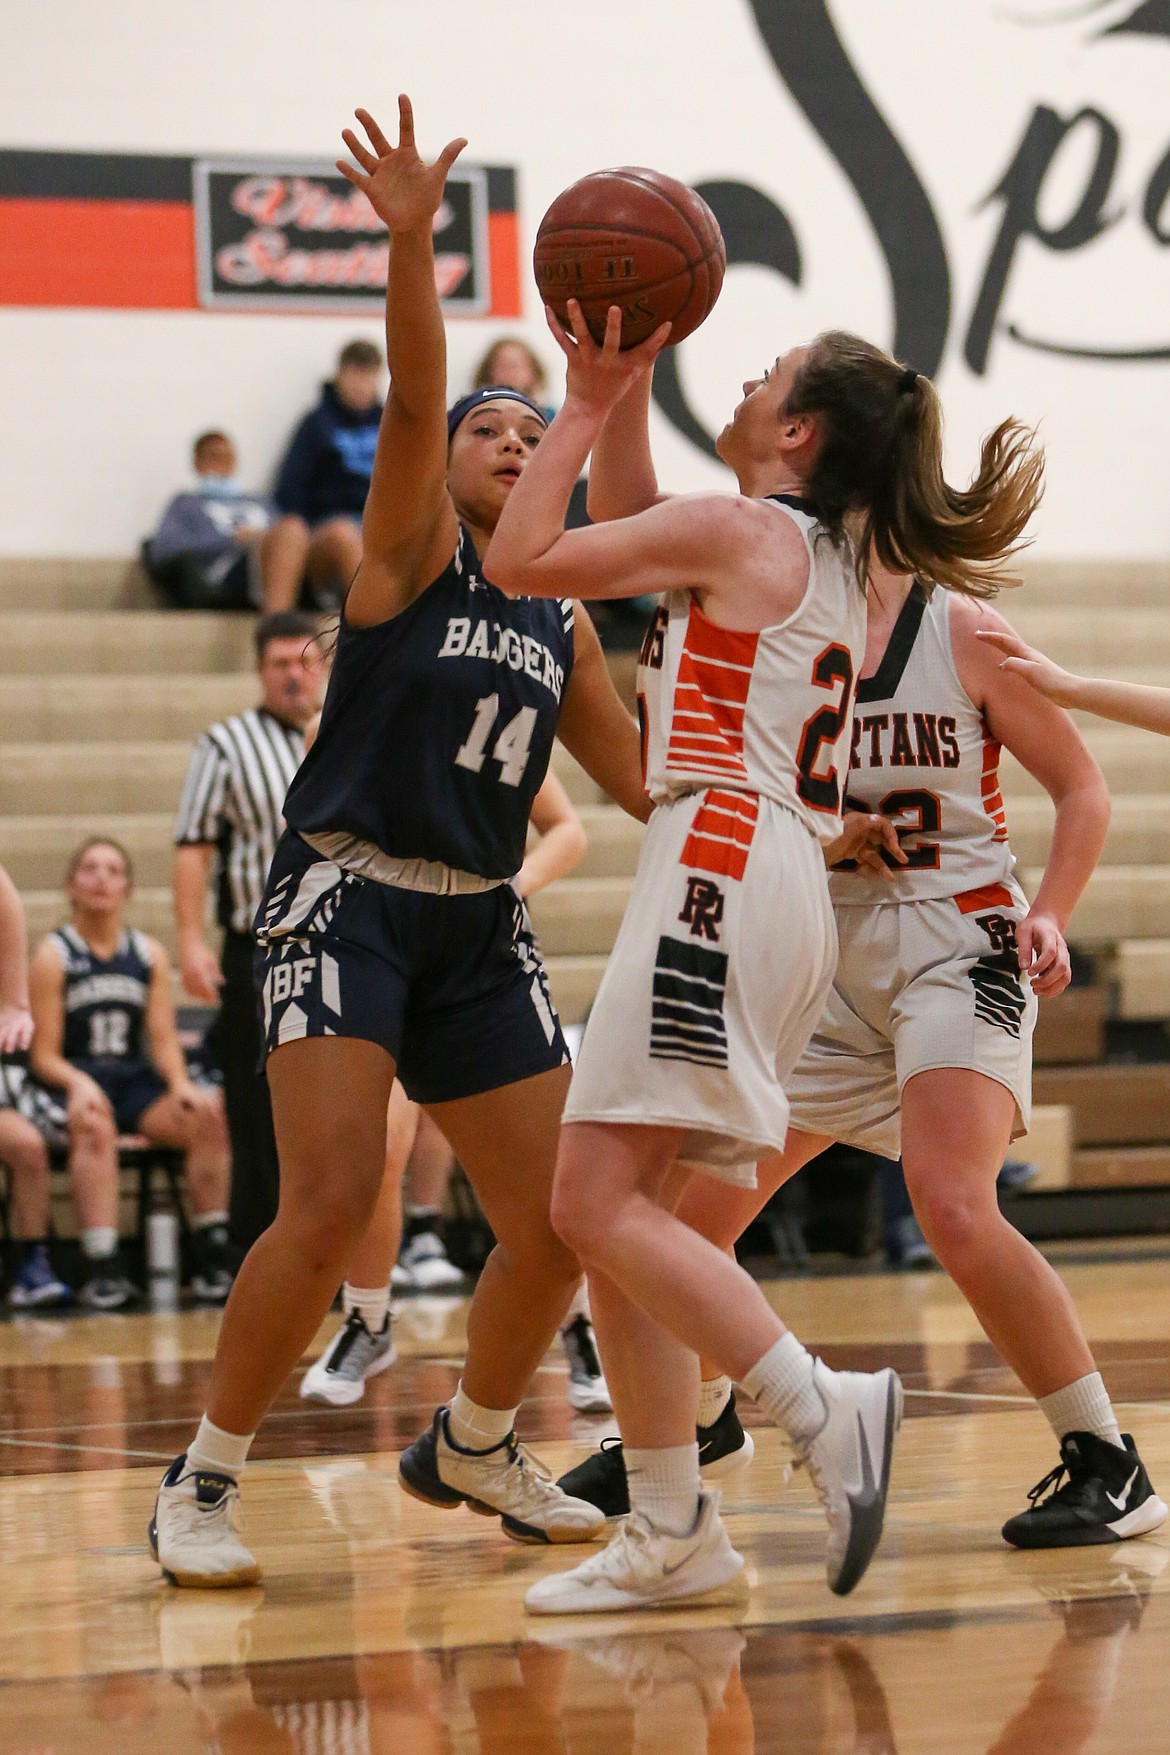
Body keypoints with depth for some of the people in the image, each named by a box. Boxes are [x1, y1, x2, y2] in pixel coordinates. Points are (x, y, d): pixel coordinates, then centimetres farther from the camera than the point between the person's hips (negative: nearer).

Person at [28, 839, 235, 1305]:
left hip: (138, 1083, 4)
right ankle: (104, 1268, -47)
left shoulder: (149, 954, 14)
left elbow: (164, 1040, 9)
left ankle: (211, 1258, -25)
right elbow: (44, 1055, -1)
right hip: (76, 1084, -4)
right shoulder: (52, 956, 4)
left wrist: (181, 1084, -12)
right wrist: (78, 1083, -22)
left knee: (210, 1114, -26)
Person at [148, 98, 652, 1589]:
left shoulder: (561, 628, 16)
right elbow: (410, 400, -19)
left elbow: (645, 784, 25)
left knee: (558, 1224, 2)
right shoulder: (410, 547, 0)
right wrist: (411, 243, -35)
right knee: (330, 1209, -21)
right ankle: (202, 1483, -6)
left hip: (480, 925, 6)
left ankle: (470, 1446, 28)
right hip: (348, 895, -6)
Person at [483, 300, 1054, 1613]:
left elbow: (519, 560, -4)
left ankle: (825, 1409, -21)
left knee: (599, 1205, -16)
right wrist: (621, 395, 26)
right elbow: (629, 540, 34)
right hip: (783, 885, 10)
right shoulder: (828, 557, 21)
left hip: (722, 868, -10)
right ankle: (672, 1532, 4)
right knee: (615, 1213, 7)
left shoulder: (740, 528, -6)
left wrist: (586, 406, 4)